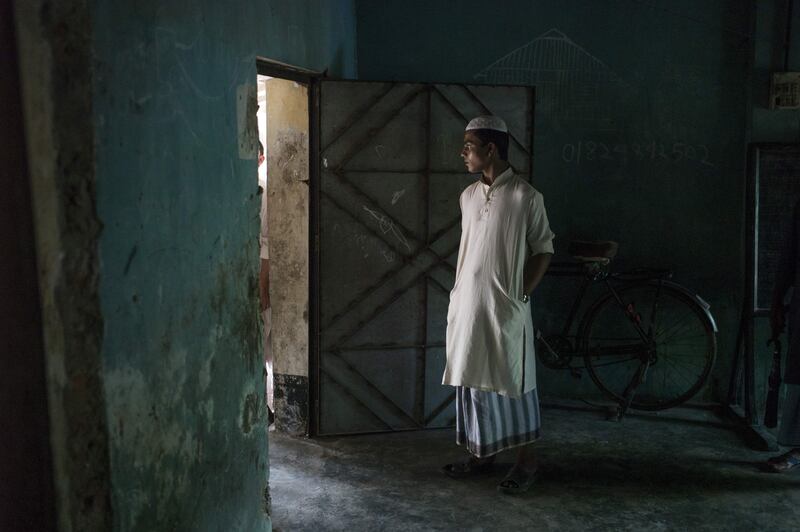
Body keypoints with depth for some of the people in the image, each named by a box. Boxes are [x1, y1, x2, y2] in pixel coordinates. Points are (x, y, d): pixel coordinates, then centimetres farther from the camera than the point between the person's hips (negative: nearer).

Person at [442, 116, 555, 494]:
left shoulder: (526, 196, -10)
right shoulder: (468, 196, 8)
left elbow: (543, 250, -5)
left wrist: (521, 294, -9)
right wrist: (457, 293, 12)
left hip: (505, 309, -6)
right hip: (467, 306, 6)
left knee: (513, 382, 3)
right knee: (473, 380, 13)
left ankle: (527, 460, 18)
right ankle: (480, 452, 28)